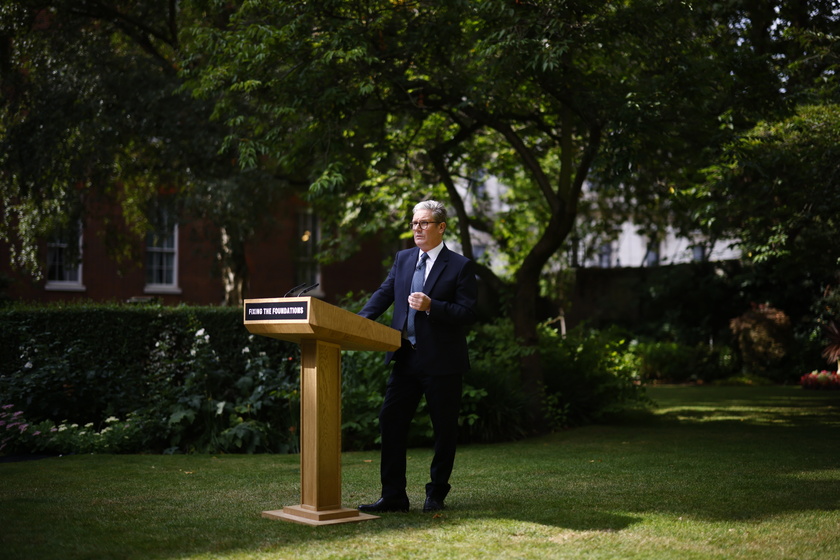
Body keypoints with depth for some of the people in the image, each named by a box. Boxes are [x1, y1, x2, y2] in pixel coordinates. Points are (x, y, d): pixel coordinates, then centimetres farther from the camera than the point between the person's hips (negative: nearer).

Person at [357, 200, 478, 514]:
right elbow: (384, 294, 6)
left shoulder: (460, 266, -4)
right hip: (406, 358, 5)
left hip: (442, 361, -5)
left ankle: (436, 495, 21)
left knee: (444, 429, 6)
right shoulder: (403, 259, 13)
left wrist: (431, 306, -24)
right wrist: (361, 320, -11)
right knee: (391, 422, 1)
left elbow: (467, 313, -11)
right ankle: (393, 496, 7)